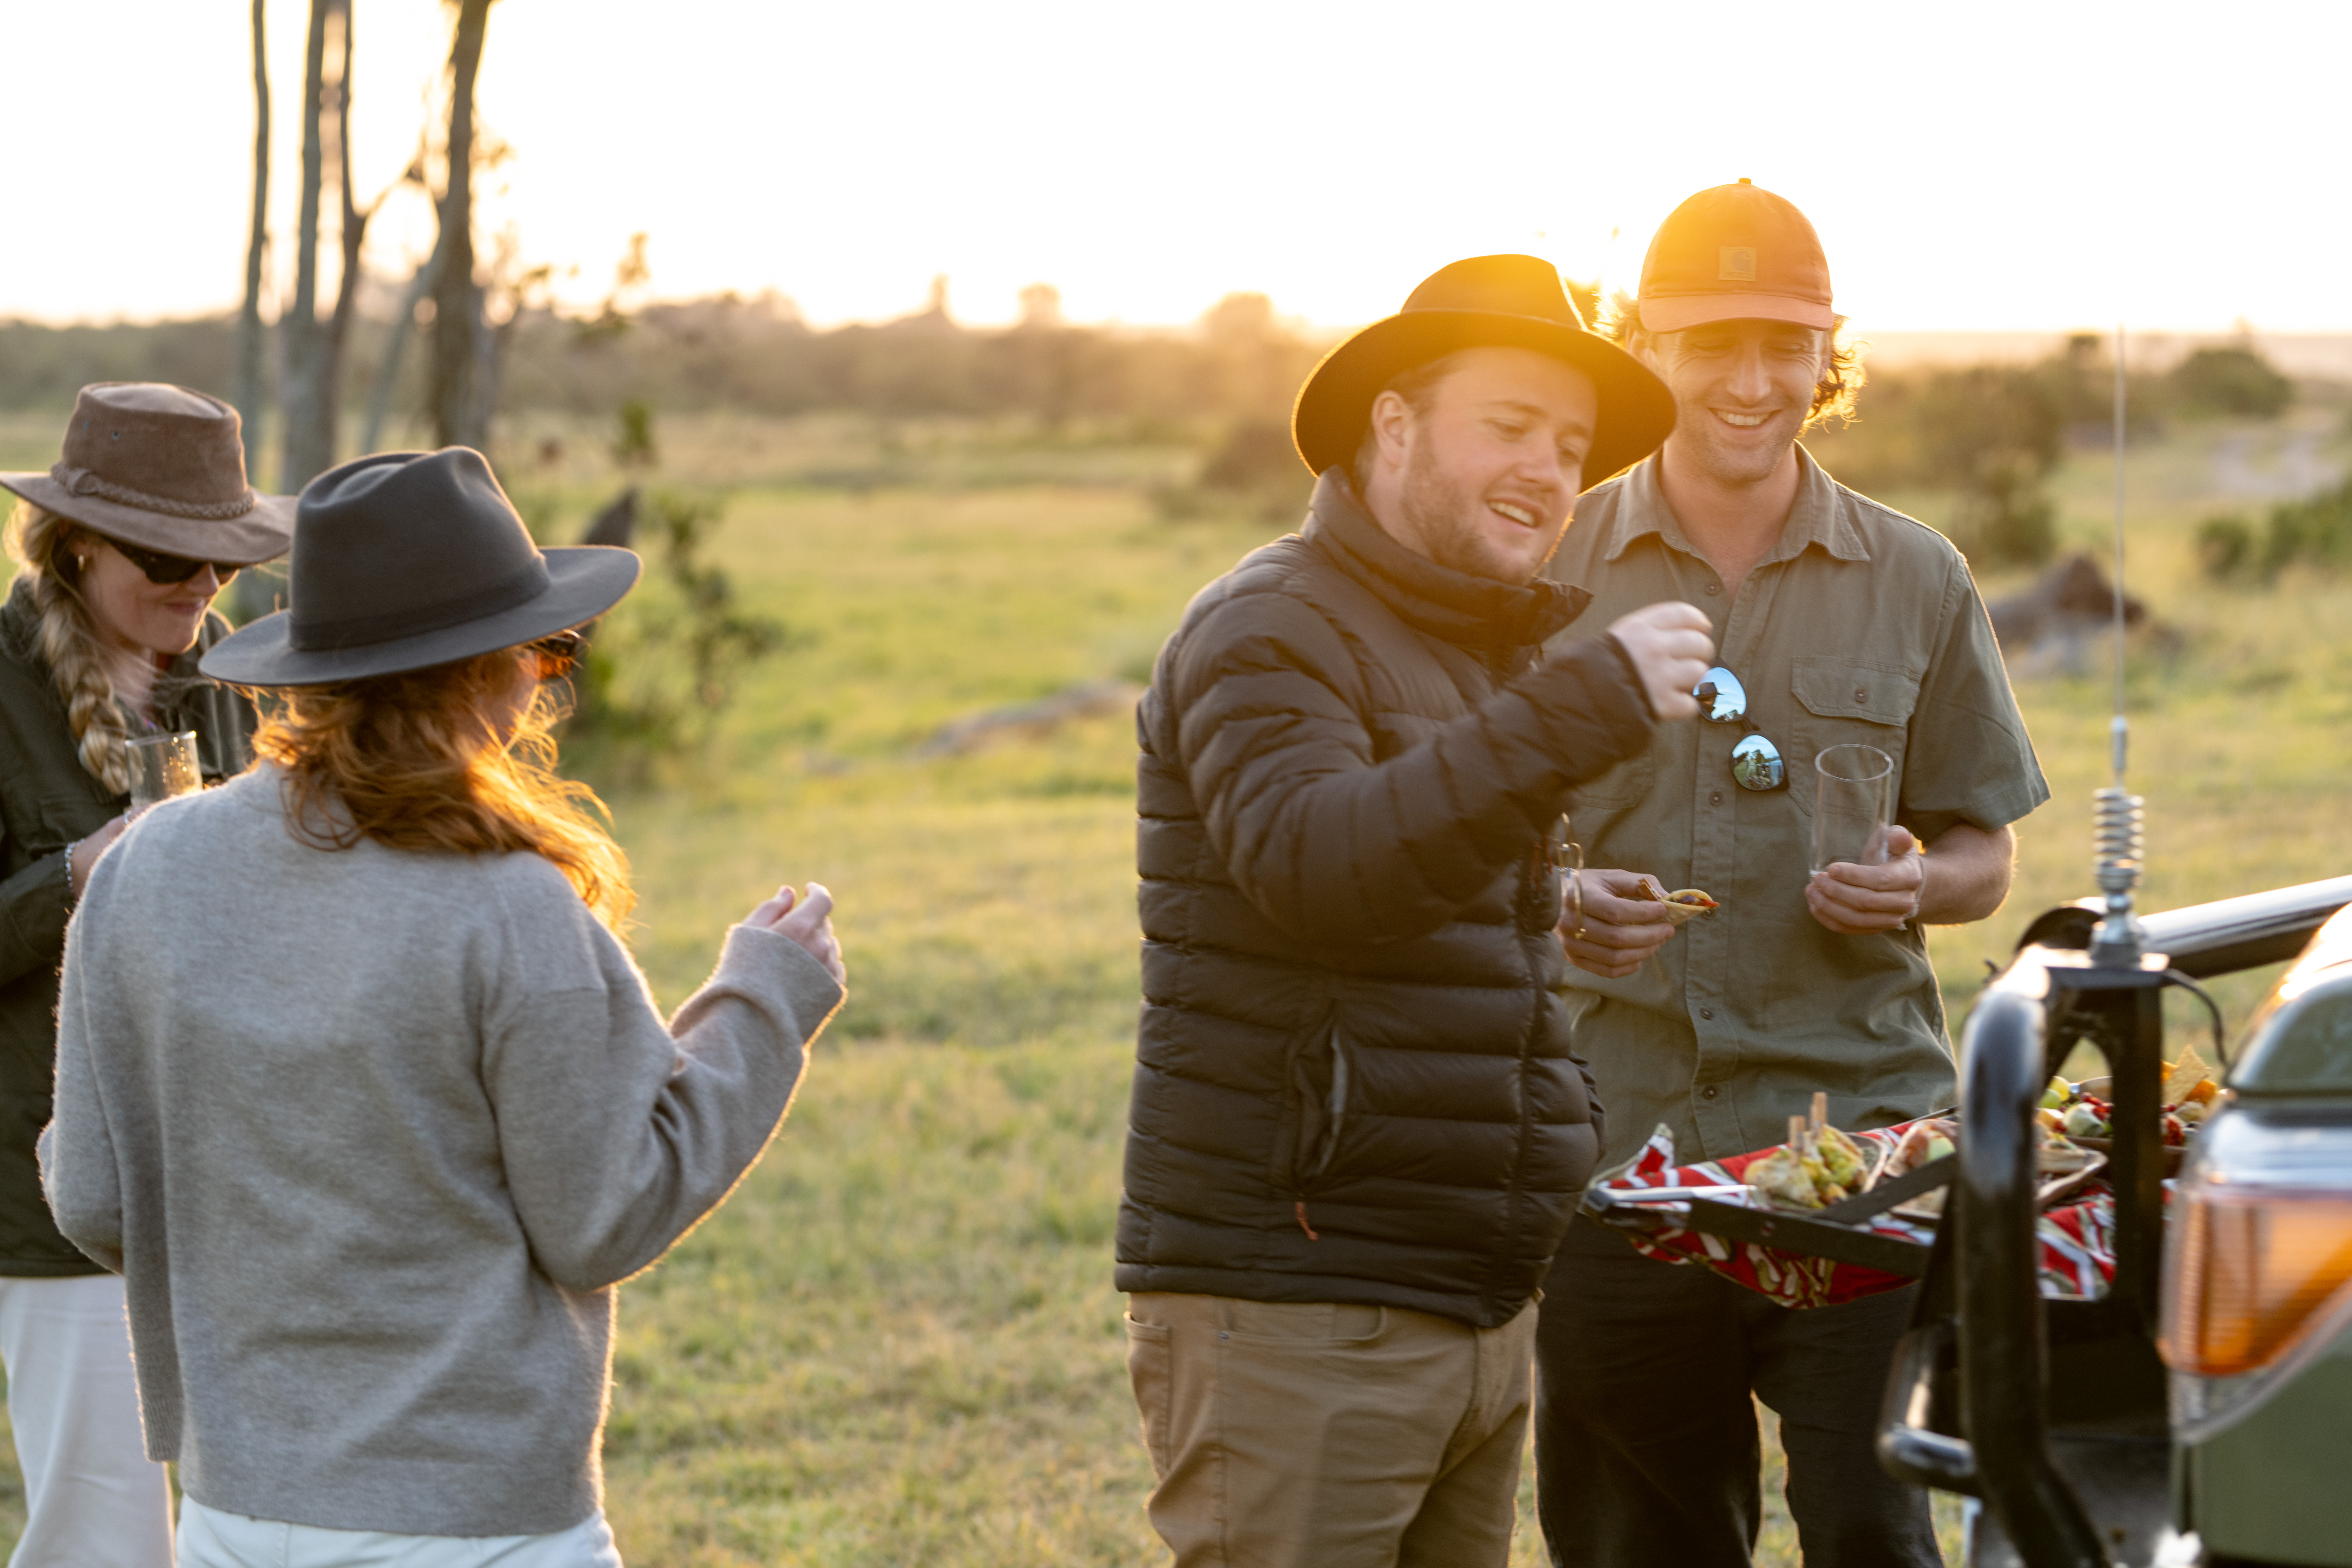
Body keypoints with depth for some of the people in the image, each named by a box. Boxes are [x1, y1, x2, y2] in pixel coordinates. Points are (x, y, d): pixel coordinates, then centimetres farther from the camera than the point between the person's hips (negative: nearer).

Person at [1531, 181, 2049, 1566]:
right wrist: (1557, 907, -13)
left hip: (1857, 1134, 0)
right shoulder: (1553, 572, 6)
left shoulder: (1916, 581, 8)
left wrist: (1916, 883, -10)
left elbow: (1985, 857, 13)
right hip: (1616, 1142, 1)